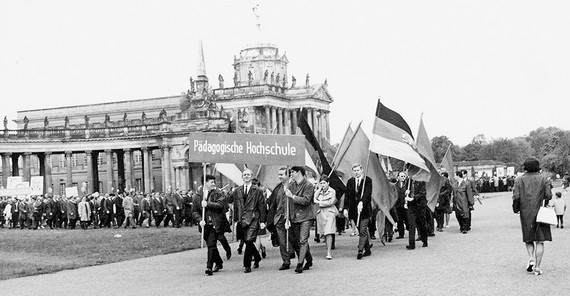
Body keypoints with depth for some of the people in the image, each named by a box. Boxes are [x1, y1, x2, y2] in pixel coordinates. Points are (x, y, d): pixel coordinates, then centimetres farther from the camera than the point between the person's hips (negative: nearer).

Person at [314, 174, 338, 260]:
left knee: (328, 233, -13)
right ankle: (328, 248, 17)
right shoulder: (318, 191, 14)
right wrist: (319, 189, -1)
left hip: (329, 212, -4)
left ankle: (329, 253, -15)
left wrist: (320, 203, -6)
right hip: (320, 213, 4)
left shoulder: (332, 191, 4)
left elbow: (331, 202, -7)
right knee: (324, 234, 4)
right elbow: (314, 199, -2)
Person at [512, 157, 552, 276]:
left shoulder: (519, 180, 0)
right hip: (540, 212, -1)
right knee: (540, 241, 3)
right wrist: (546, 202, 14)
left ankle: (531, 259, -3)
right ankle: (537, 267, -2)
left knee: (528, 239, 17)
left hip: (525, 214, 1)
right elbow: (548, 196, -7)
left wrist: (515, 209, 7)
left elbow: (516, 197, -7)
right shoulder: (543, 179, -2)